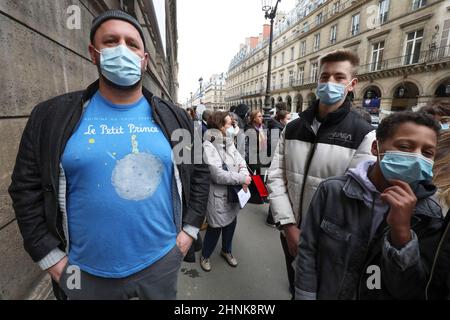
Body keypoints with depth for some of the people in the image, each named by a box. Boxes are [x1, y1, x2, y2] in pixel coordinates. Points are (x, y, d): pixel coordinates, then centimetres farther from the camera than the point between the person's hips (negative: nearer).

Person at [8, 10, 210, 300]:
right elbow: (26, 187, -1)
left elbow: (200, 173, 3)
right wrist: (51, 258, -3)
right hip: (86, 272, 0)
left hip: (162, 261, 1)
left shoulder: (173, 118, -3)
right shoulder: (53, 116, -6)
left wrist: (189, 230, 0)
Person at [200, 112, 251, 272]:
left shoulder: (229, 143, 5)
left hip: (233, 194, 7)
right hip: (218, 196, -7)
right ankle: (205, 255, 38)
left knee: (231, 224, 22)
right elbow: (218, 175, -26)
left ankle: (226, 250, 48)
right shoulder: (208, 146, -21)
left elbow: (241, 162, 3)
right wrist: (242, 179, -20)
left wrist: (244, 177, -18)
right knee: (215, 228, 10)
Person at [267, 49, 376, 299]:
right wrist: (289, 226, -12)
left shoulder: (364, 135, -13)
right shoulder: (292, 128, -1)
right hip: (291, 233, 4)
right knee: (295, 288, 26)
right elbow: (275, 176, -5)